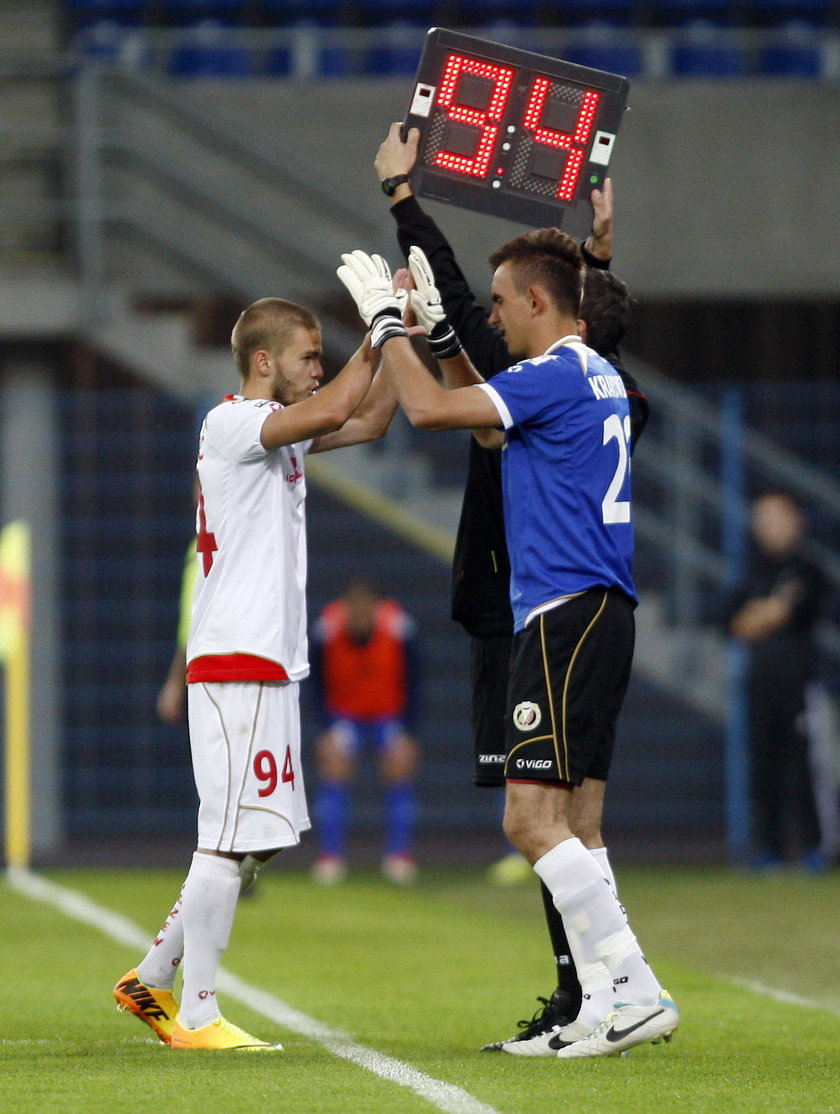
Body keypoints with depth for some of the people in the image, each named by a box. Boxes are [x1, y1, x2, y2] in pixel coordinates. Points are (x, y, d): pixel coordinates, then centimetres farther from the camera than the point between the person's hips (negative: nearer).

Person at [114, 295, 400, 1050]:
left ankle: (153, 980, 20)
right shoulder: (232, 422, -11)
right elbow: (332, 412, -26)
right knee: (232, 840, -9)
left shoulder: (278, 430, 18)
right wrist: (379, 334, -17)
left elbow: (367, 422, 23)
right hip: (236, 662, -10)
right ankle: (195, 1015, -6)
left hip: (268, 665, 10)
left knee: (259, 839, 13)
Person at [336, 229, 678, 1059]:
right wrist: (439, 331, 31)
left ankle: (634, 991, -17)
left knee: (533, 818, -13)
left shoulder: (556, 376, -12)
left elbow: (428, 409, -16)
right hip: (601, 611, 10)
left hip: (566, 612, -10)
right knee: (574, 826, 9)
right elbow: (490, 427, 35)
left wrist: (386, 319, -3)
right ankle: (604, 1008, 6)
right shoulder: (598, 377, 18)